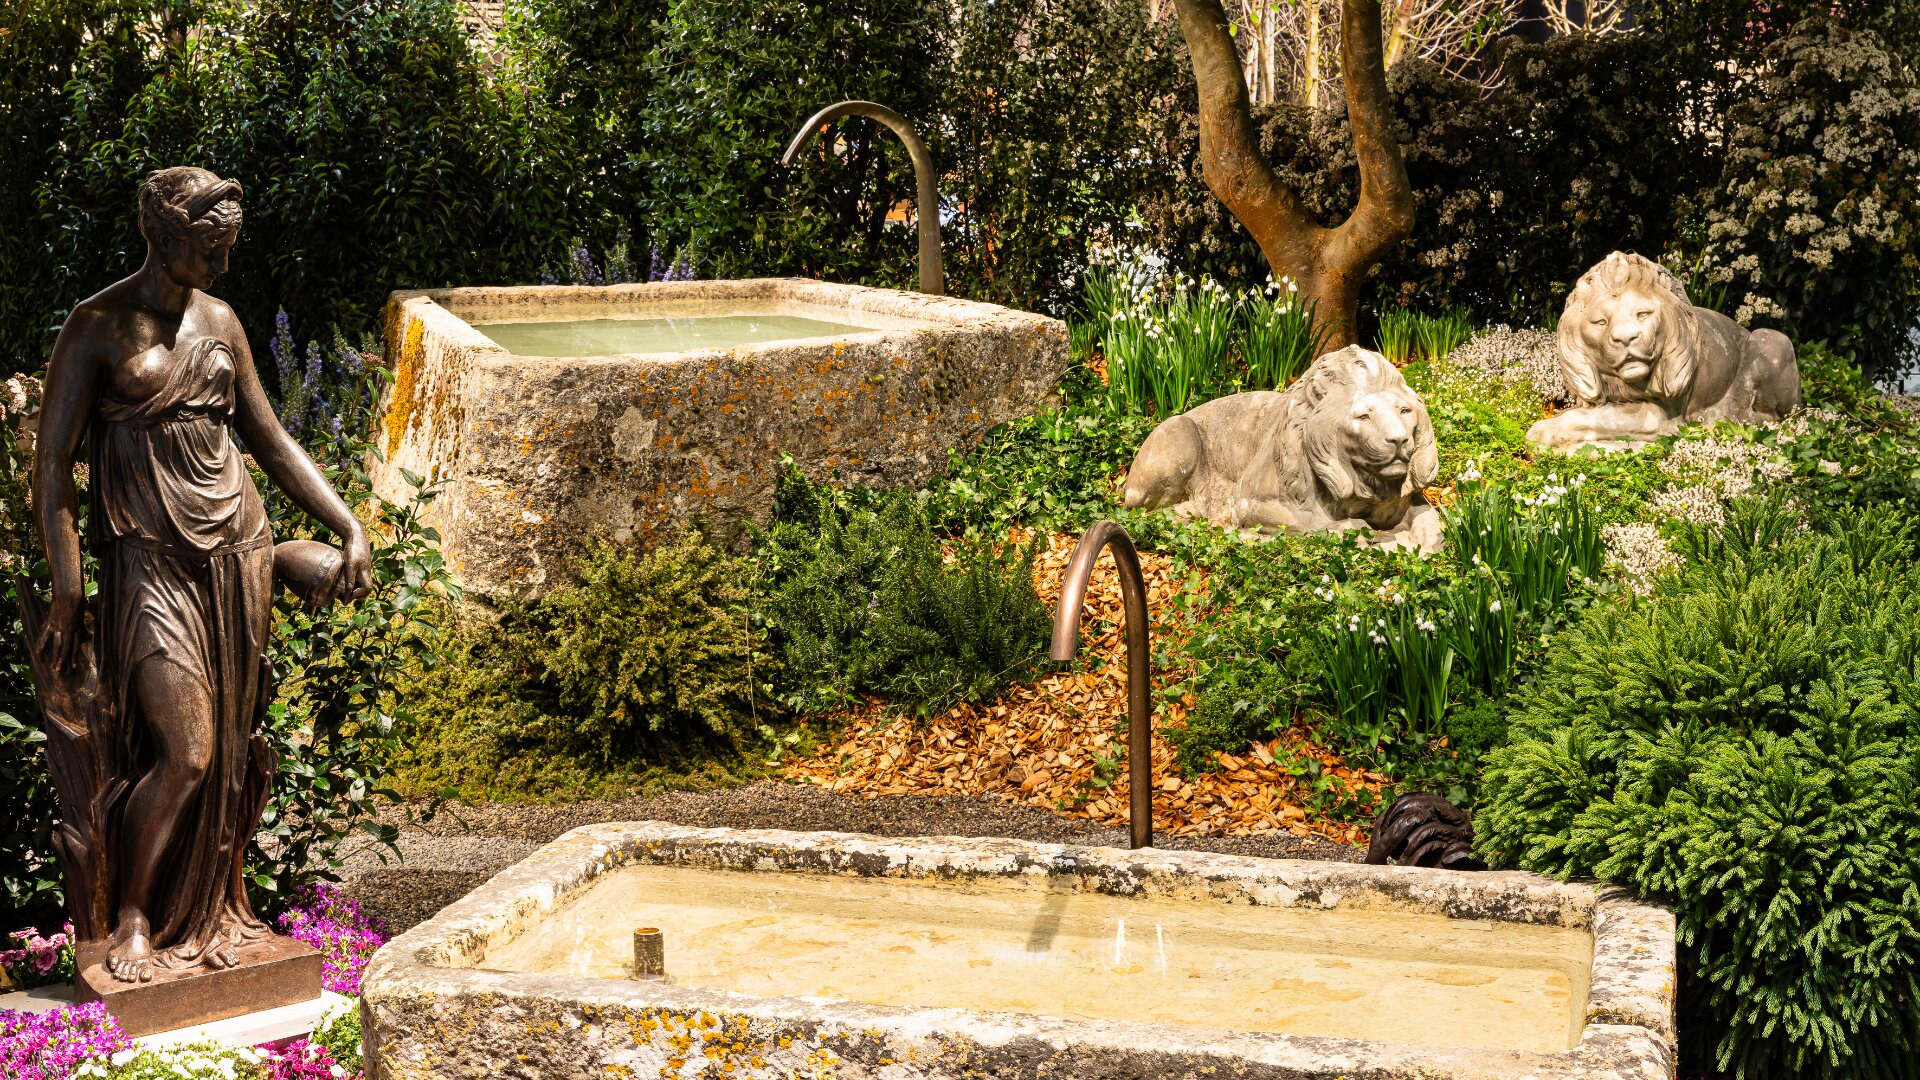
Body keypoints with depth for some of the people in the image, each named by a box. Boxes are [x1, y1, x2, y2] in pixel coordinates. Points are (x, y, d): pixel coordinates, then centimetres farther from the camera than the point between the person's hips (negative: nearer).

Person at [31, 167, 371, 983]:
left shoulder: (219, 322, 12)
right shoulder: (98, 329, -6)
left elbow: (271, 441, 19)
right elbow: (51, 466, -8)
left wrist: (349, 527, 11)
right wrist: (66, 598, -14)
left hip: (238, 555, 6)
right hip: (152, 563, -6)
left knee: (230, 749, 8)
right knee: (183, 753, -12)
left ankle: (212, 909, 21)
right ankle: (132, 921, 6)